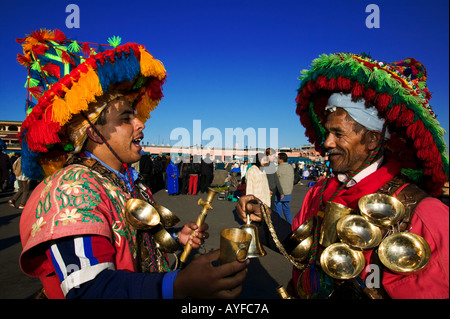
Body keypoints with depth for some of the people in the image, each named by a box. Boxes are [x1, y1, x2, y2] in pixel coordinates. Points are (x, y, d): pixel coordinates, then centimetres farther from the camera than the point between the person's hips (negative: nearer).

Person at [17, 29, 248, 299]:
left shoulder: (130, 182, 3)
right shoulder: (72, 186, -24)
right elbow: (87, 288, -33)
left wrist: (177, 236, -5)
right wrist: (179, 286, -47)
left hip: (156, 287, 7)